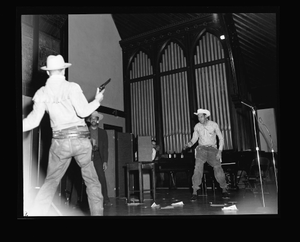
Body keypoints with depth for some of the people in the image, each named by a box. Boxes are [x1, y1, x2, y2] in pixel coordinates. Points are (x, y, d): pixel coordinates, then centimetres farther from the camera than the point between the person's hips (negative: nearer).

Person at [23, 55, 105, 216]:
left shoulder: (42, 92, 4)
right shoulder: (72, 87, -5)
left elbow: (33, 121, 2)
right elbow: (83, 111, -13)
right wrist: (97, 101, 3)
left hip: (60, 142, 2)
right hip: (81, 139, -2)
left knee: (50, 182, 13)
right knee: (92, 182, 11)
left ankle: (36, 213, 7)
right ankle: (97, 213, 14)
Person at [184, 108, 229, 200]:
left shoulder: (214, 125, -1)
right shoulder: (197, 126, 3)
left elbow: (221, 138, 4)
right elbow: (194, 139, 11)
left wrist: (220, 151, -6)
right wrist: (189, 144, -12)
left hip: (212, 149, 0)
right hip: (201, 148, 1)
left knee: (218, 167, -13)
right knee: (198, 168, -18)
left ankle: (224, 190, 6)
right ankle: (194, 192, -15)